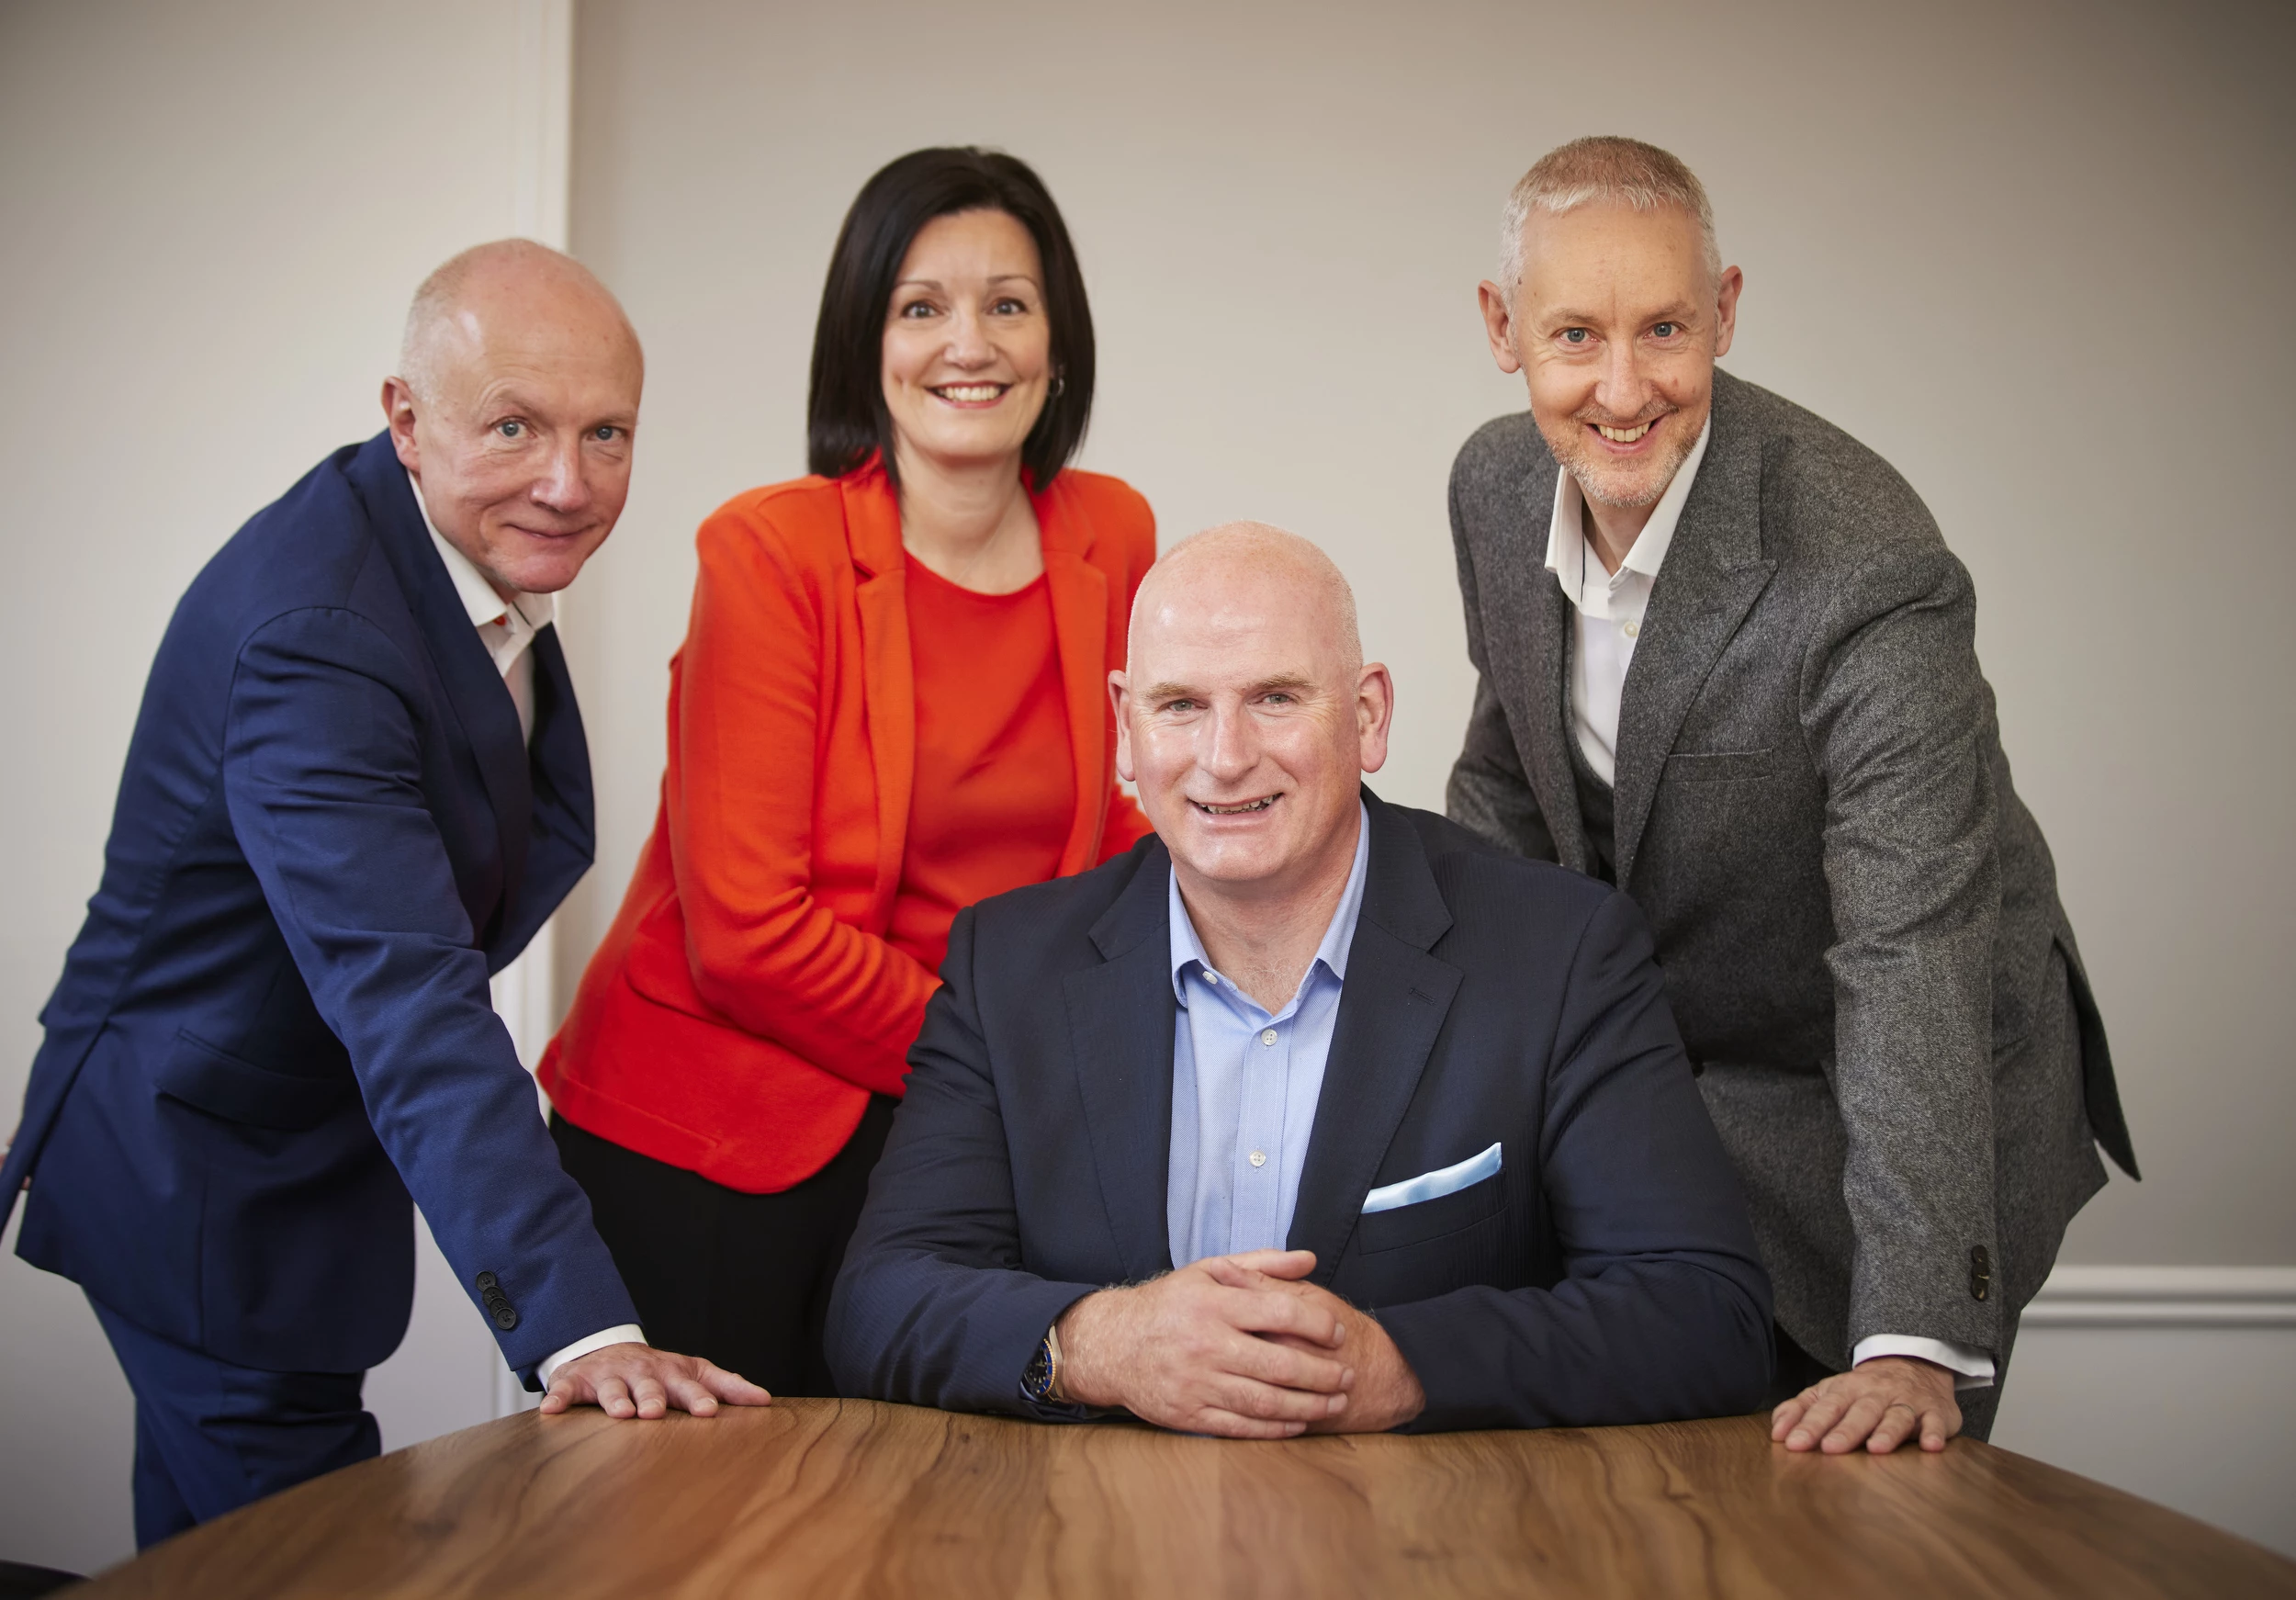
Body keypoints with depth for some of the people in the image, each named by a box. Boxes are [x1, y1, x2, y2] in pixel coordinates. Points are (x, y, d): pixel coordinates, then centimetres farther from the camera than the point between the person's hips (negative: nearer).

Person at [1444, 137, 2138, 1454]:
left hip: (1882, 1100, -6)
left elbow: (1911, 960, -38)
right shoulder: (1498, 485, -9)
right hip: (1662, 1073, 6)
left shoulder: (1864, 569, -33)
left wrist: (1918, 1339, -43)